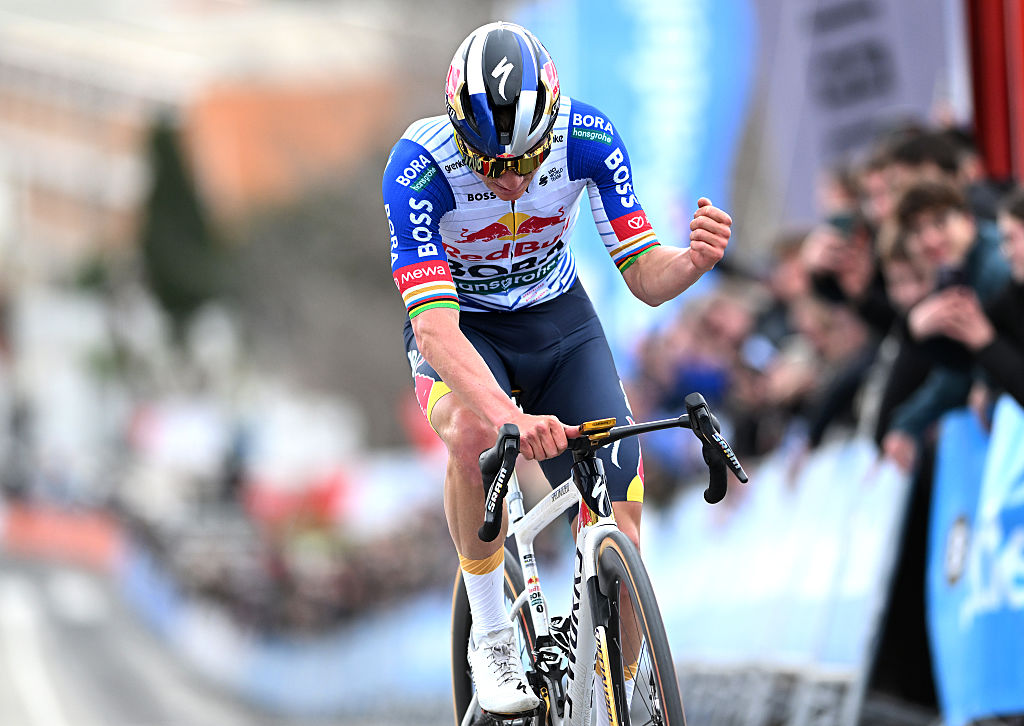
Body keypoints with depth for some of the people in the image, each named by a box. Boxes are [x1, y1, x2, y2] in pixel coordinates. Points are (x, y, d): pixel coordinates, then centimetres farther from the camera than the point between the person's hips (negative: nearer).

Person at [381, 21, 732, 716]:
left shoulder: (587, 137, -24)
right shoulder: (420, 165, -32)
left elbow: (647, 279, -18)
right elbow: (434, 324, -39)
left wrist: (696, 259, -42)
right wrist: (510, 416, -56)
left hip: (559, 319, 3)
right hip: (461, 330, -2)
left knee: (621, 533, -11)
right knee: (475, 435, -37)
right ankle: (492, 637, -16)